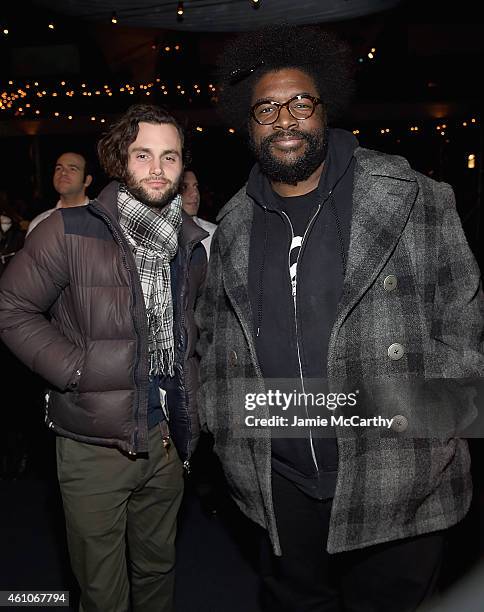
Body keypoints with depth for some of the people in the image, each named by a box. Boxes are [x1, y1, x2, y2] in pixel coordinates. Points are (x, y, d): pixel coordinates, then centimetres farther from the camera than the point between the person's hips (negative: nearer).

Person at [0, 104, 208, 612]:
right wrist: (75, 367, -16)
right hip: (93, 449, -4)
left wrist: (187, 410, 12)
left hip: (164, 441, 5)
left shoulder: (190, 245, 6)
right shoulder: (70, 232, -12)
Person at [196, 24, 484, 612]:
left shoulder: (416, 200, -7)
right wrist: (223, 426, 10)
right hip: (279, 483, 3)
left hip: (397, 482, -2)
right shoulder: (233, 226, 4)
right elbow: (212, 334, 14)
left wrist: (435, 431, -6)